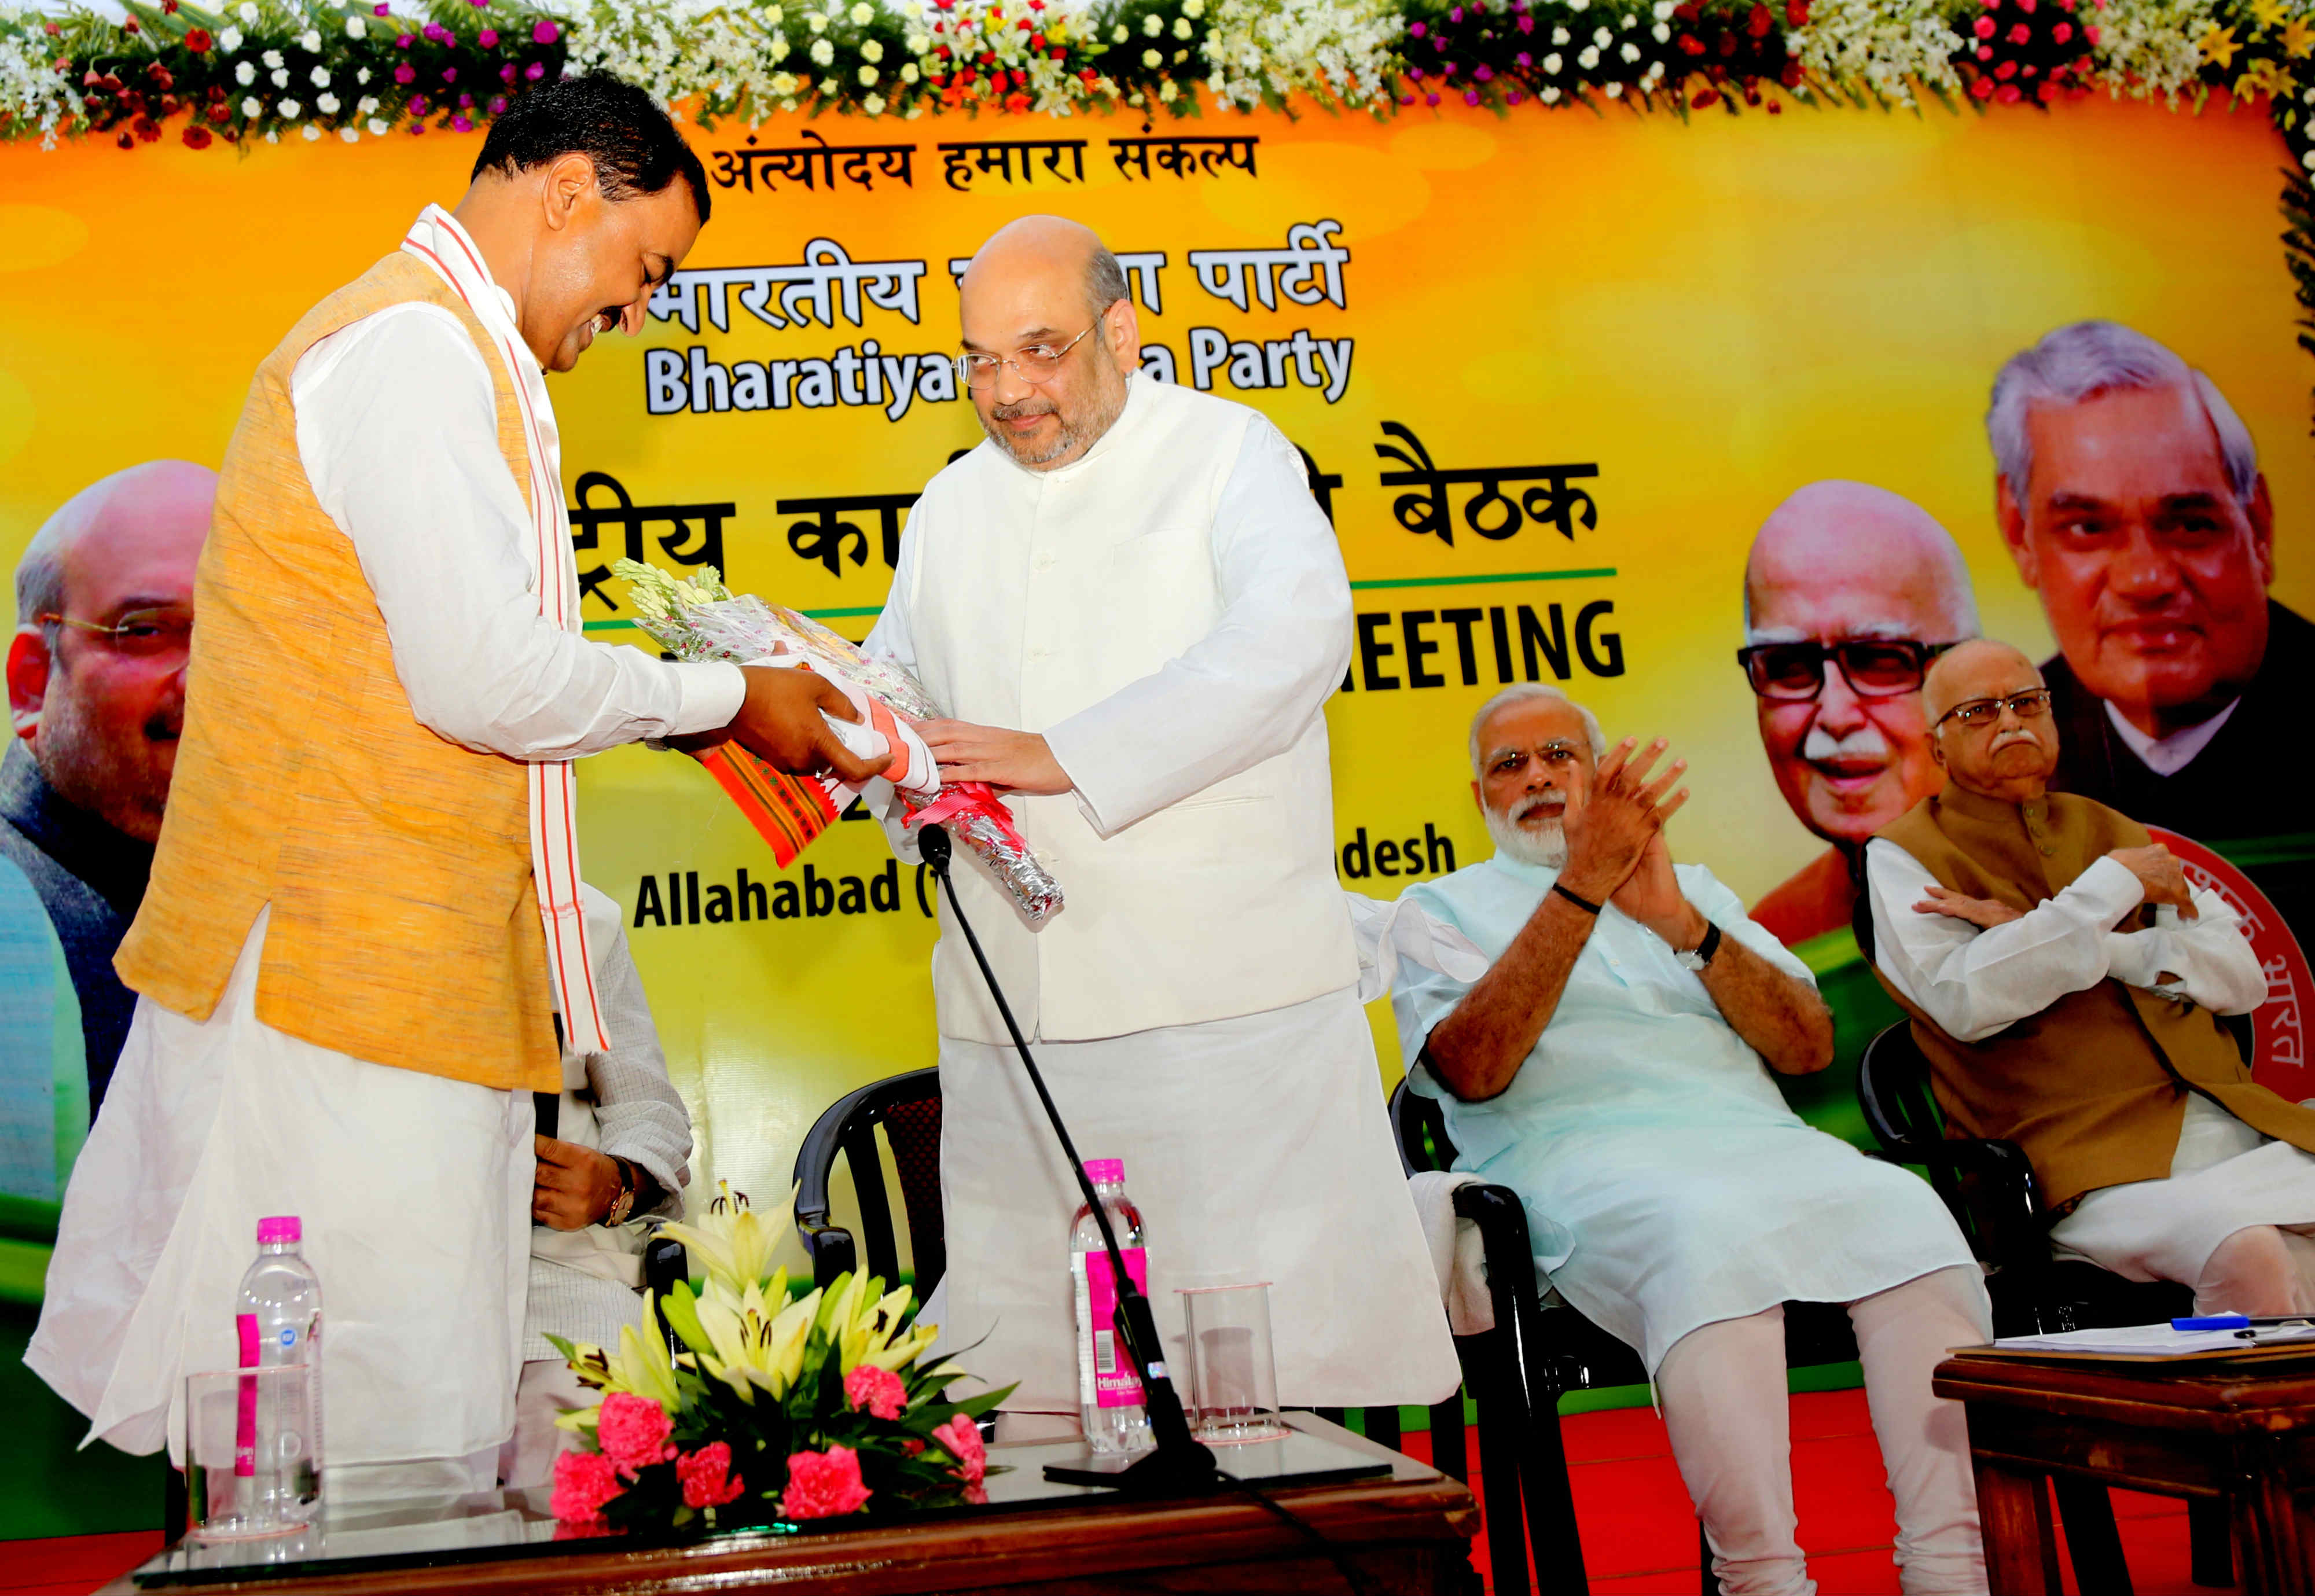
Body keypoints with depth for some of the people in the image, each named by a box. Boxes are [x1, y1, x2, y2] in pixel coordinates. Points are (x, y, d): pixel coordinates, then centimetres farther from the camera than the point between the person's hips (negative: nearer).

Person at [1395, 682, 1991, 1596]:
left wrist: (1685, 924, -4)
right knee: (1709, 1234, -38)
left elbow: (1810, 1047, 13)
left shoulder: (1693, 887, 28)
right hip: (1582, 1155, -4)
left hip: (1755, 1137, 4)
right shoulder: (1443, 909, 18)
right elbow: (1472, 1071, -4)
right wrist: (1581, 886, -11)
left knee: (1906, 1211, -28)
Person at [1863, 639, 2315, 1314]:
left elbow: (2243, 976, 11)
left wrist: (2068, 943, -3)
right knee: (2248, 1254, -33)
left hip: (2236, 1120, 6)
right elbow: (1966, 1000, -13)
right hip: (2091, 1151, -6)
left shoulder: (2108, 830, 22)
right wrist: (2114, 885, -8)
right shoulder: (1903, 854, 6)